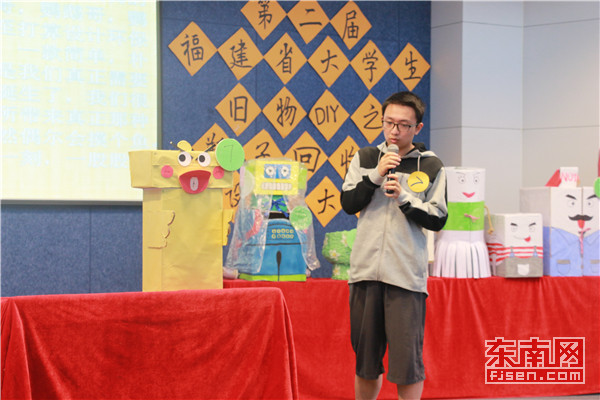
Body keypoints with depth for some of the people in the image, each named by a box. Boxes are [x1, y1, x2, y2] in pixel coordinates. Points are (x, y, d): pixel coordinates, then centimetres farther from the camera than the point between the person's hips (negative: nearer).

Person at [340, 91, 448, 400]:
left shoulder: (431, 166, 3)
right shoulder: (365, 158, 10)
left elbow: (438, 220, -1)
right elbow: (348, 203, 2)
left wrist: (404, 198, -14)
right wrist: (376, 175, -11)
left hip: (406, 275, -2)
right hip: (365, 270, 3)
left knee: (407, 360, -5)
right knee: (366, 358, 11)